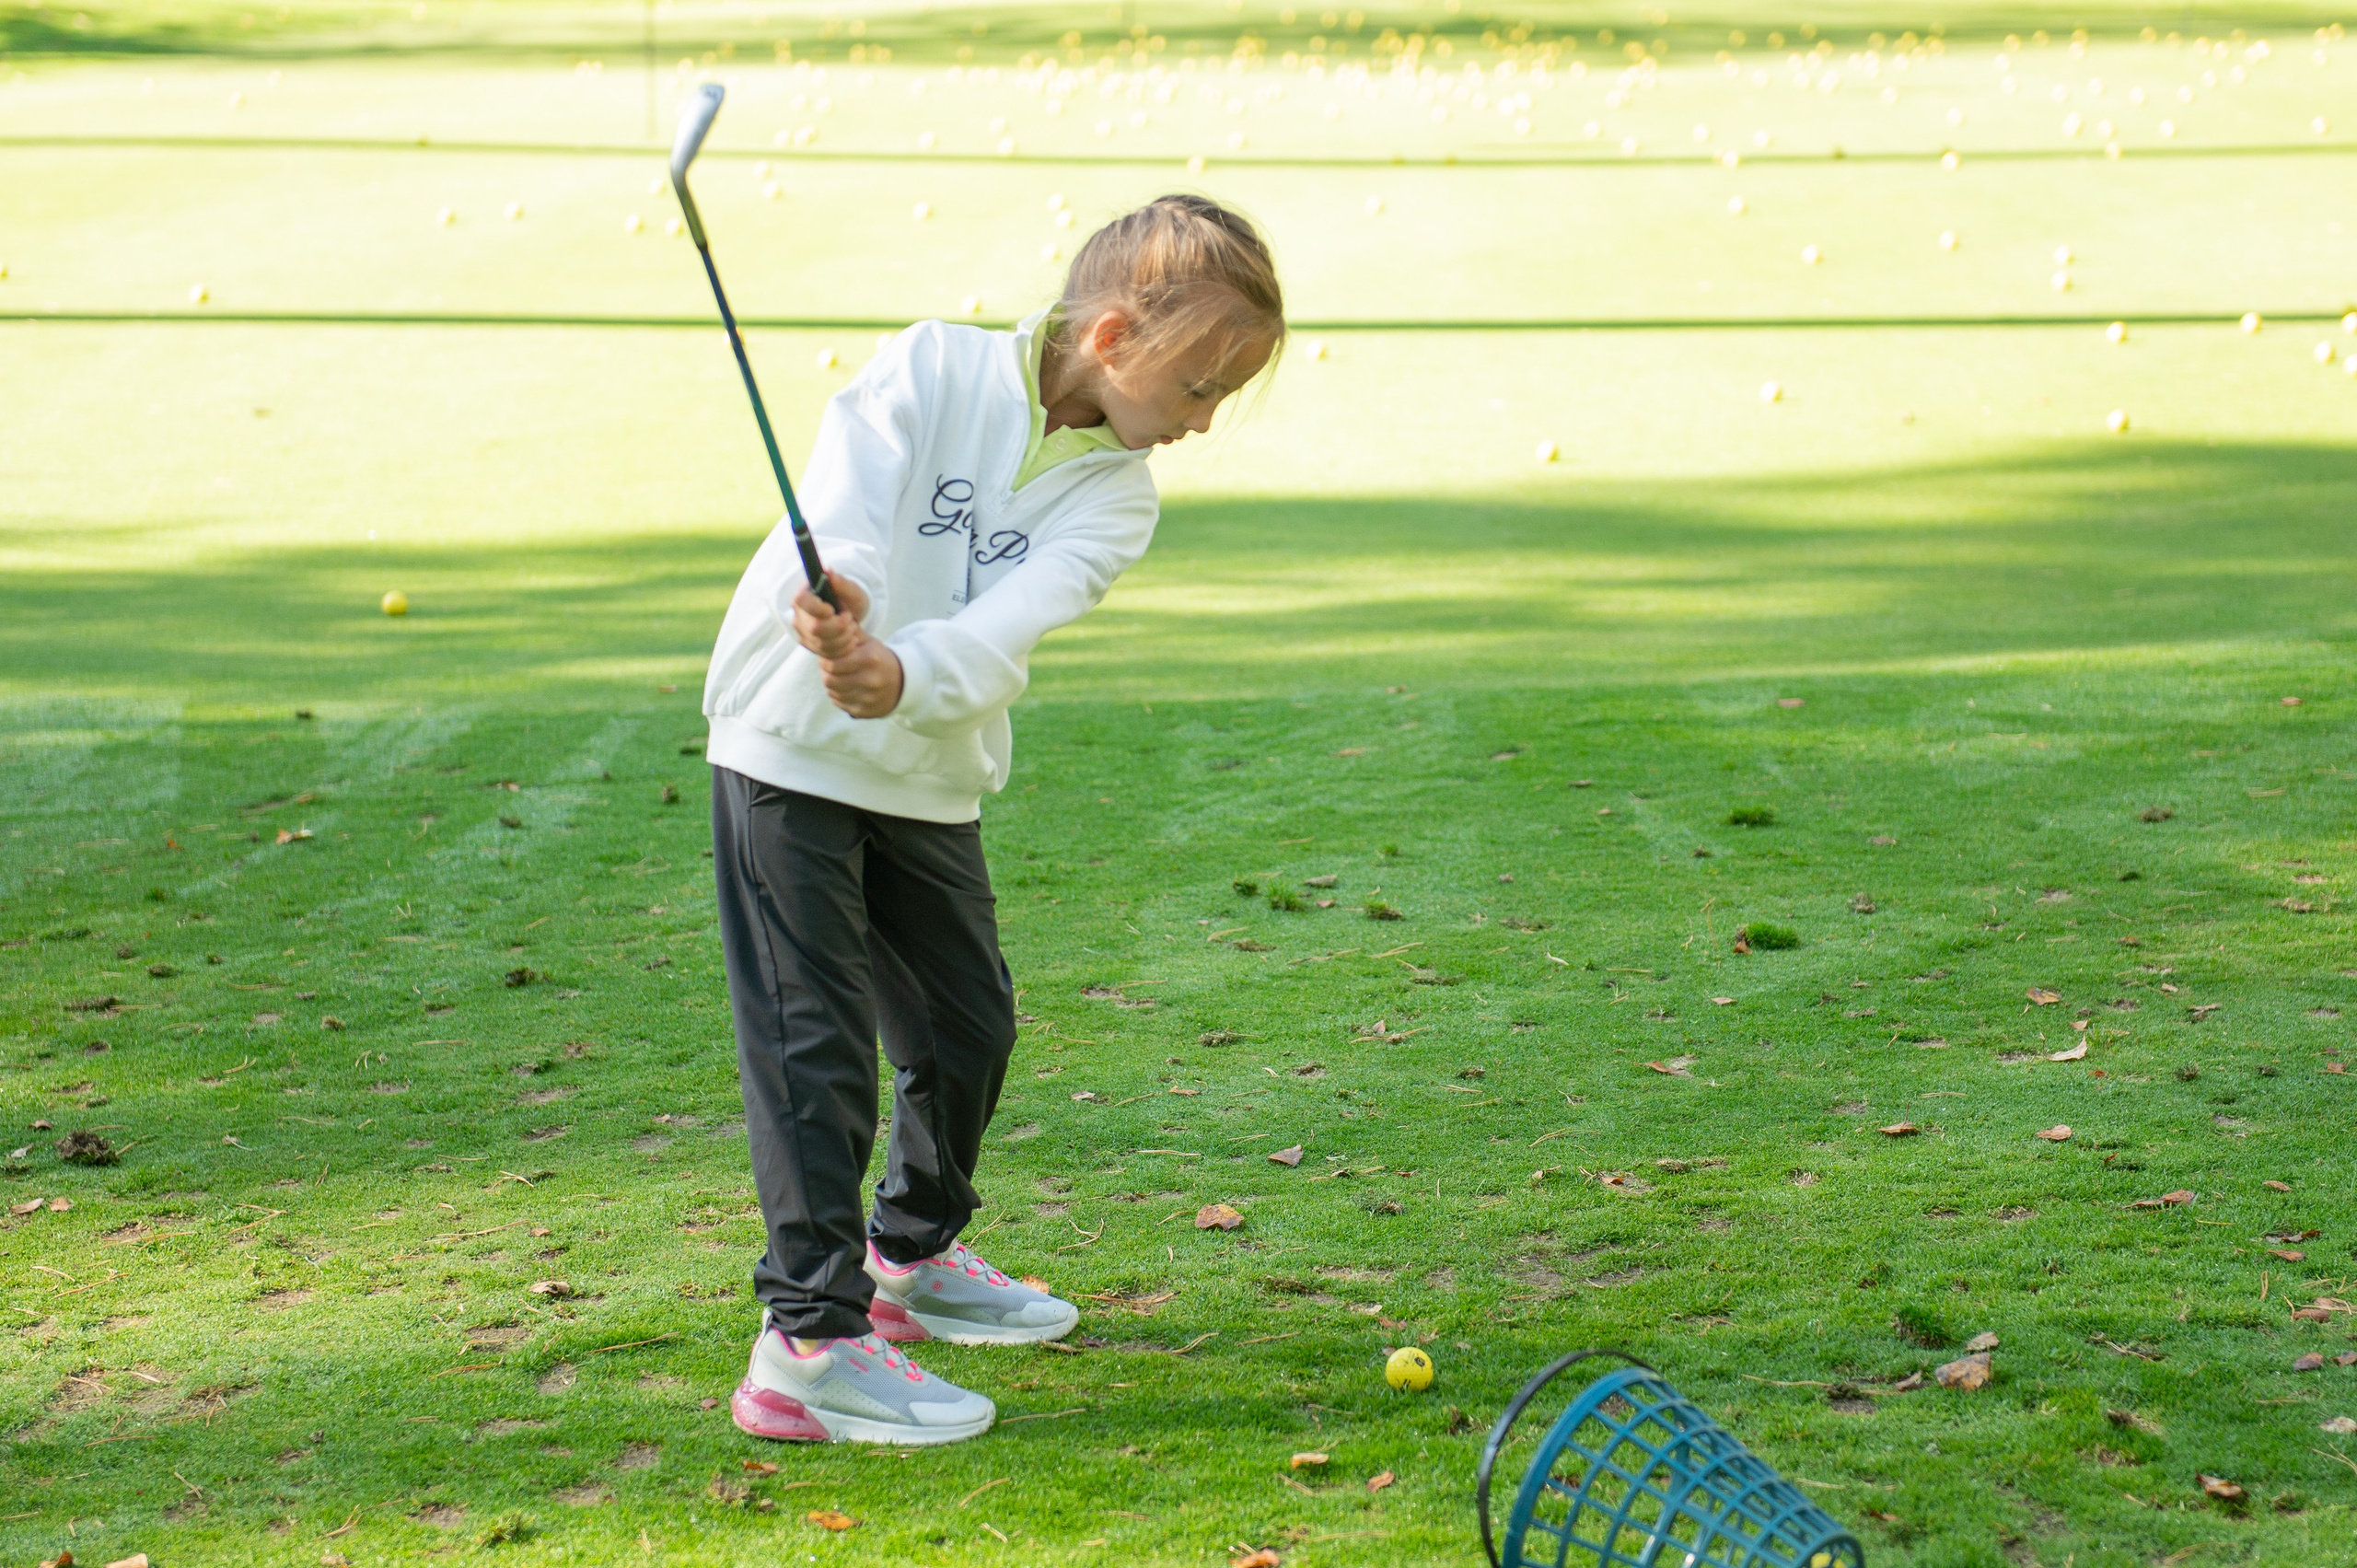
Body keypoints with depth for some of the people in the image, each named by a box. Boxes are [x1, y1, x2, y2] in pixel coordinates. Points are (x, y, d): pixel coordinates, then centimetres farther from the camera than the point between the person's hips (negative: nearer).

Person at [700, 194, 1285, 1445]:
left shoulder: (1114, 498, -4)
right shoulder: (931, 370, -12)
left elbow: (1010, 625, -22)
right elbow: (844, 508, -27)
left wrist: (904, 678, -41)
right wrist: (834, 599, -49)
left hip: (930, 779, 6)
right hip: (793, 746, -6)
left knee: (968, 1024, 15)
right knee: (818, 1042, -8)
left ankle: (913, 1257, 39)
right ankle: (810, 1339, -5)